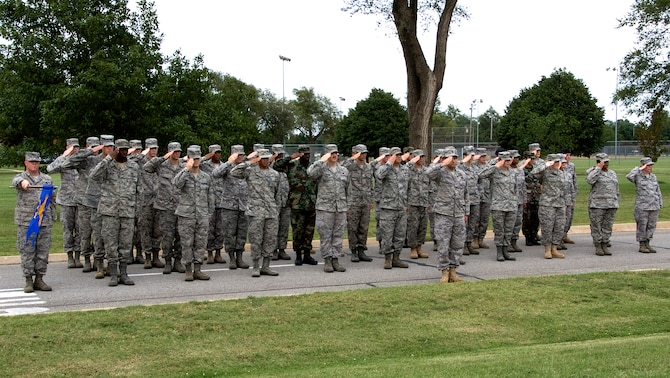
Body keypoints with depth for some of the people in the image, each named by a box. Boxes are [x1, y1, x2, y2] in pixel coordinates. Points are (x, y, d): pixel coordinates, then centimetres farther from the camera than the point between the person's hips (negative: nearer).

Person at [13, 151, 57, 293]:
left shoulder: (47, 179, 14)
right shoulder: (20, 177, 6)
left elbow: (52, 200, 17)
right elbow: (15, 181, -21)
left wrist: (52, 218, 11)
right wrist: (23, 182, -44)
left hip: (45, 221, 3)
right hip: (25, 221, -3)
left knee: (43, 251, 3)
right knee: (27, 251, -2)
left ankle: (39, 279, 11)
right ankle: (28, 280, 4)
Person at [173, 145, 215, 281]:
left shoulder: (206, 177, 11)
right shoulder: (183, 174, 1)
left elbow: (211, 196, 16)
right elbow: (176, 183, -23)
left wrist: (210, 214, 12)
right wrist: (187, 168, -25)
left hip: (203, 216, 3)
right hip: (186, 215, -3)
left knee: (201, 244, 3)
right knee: (187, 244, 0)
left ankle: (198, 270, 11)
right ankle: (188, 271, 8)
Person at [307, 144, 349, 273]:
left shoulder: (344, 170, 14)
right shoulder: (321, 168, -1)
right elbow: (310, 173, -24)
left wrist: (347, 205, 17)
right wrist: (322, 160, -21)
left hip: (341, 208, 4)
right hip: (325, 207, -4)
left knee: (338, 235, 5)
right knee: (326, 235, -1)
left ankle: (335, 259, 12)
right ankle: (327, 260, 6)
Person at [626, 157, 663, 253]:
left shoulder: (653, 177, 13)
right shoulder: (638, 176, -3)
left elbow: (657, 191, 17)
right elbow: (629, 176, -25)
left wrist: (660, 204, 14)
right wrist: (639, 169, -16)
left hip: (654, 207, 5)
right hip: (642, 207, -5)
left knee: (651, 226, 6)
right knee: (642, 226, -1)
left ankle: (647, 244, 15)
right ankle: (641, 246, 6)